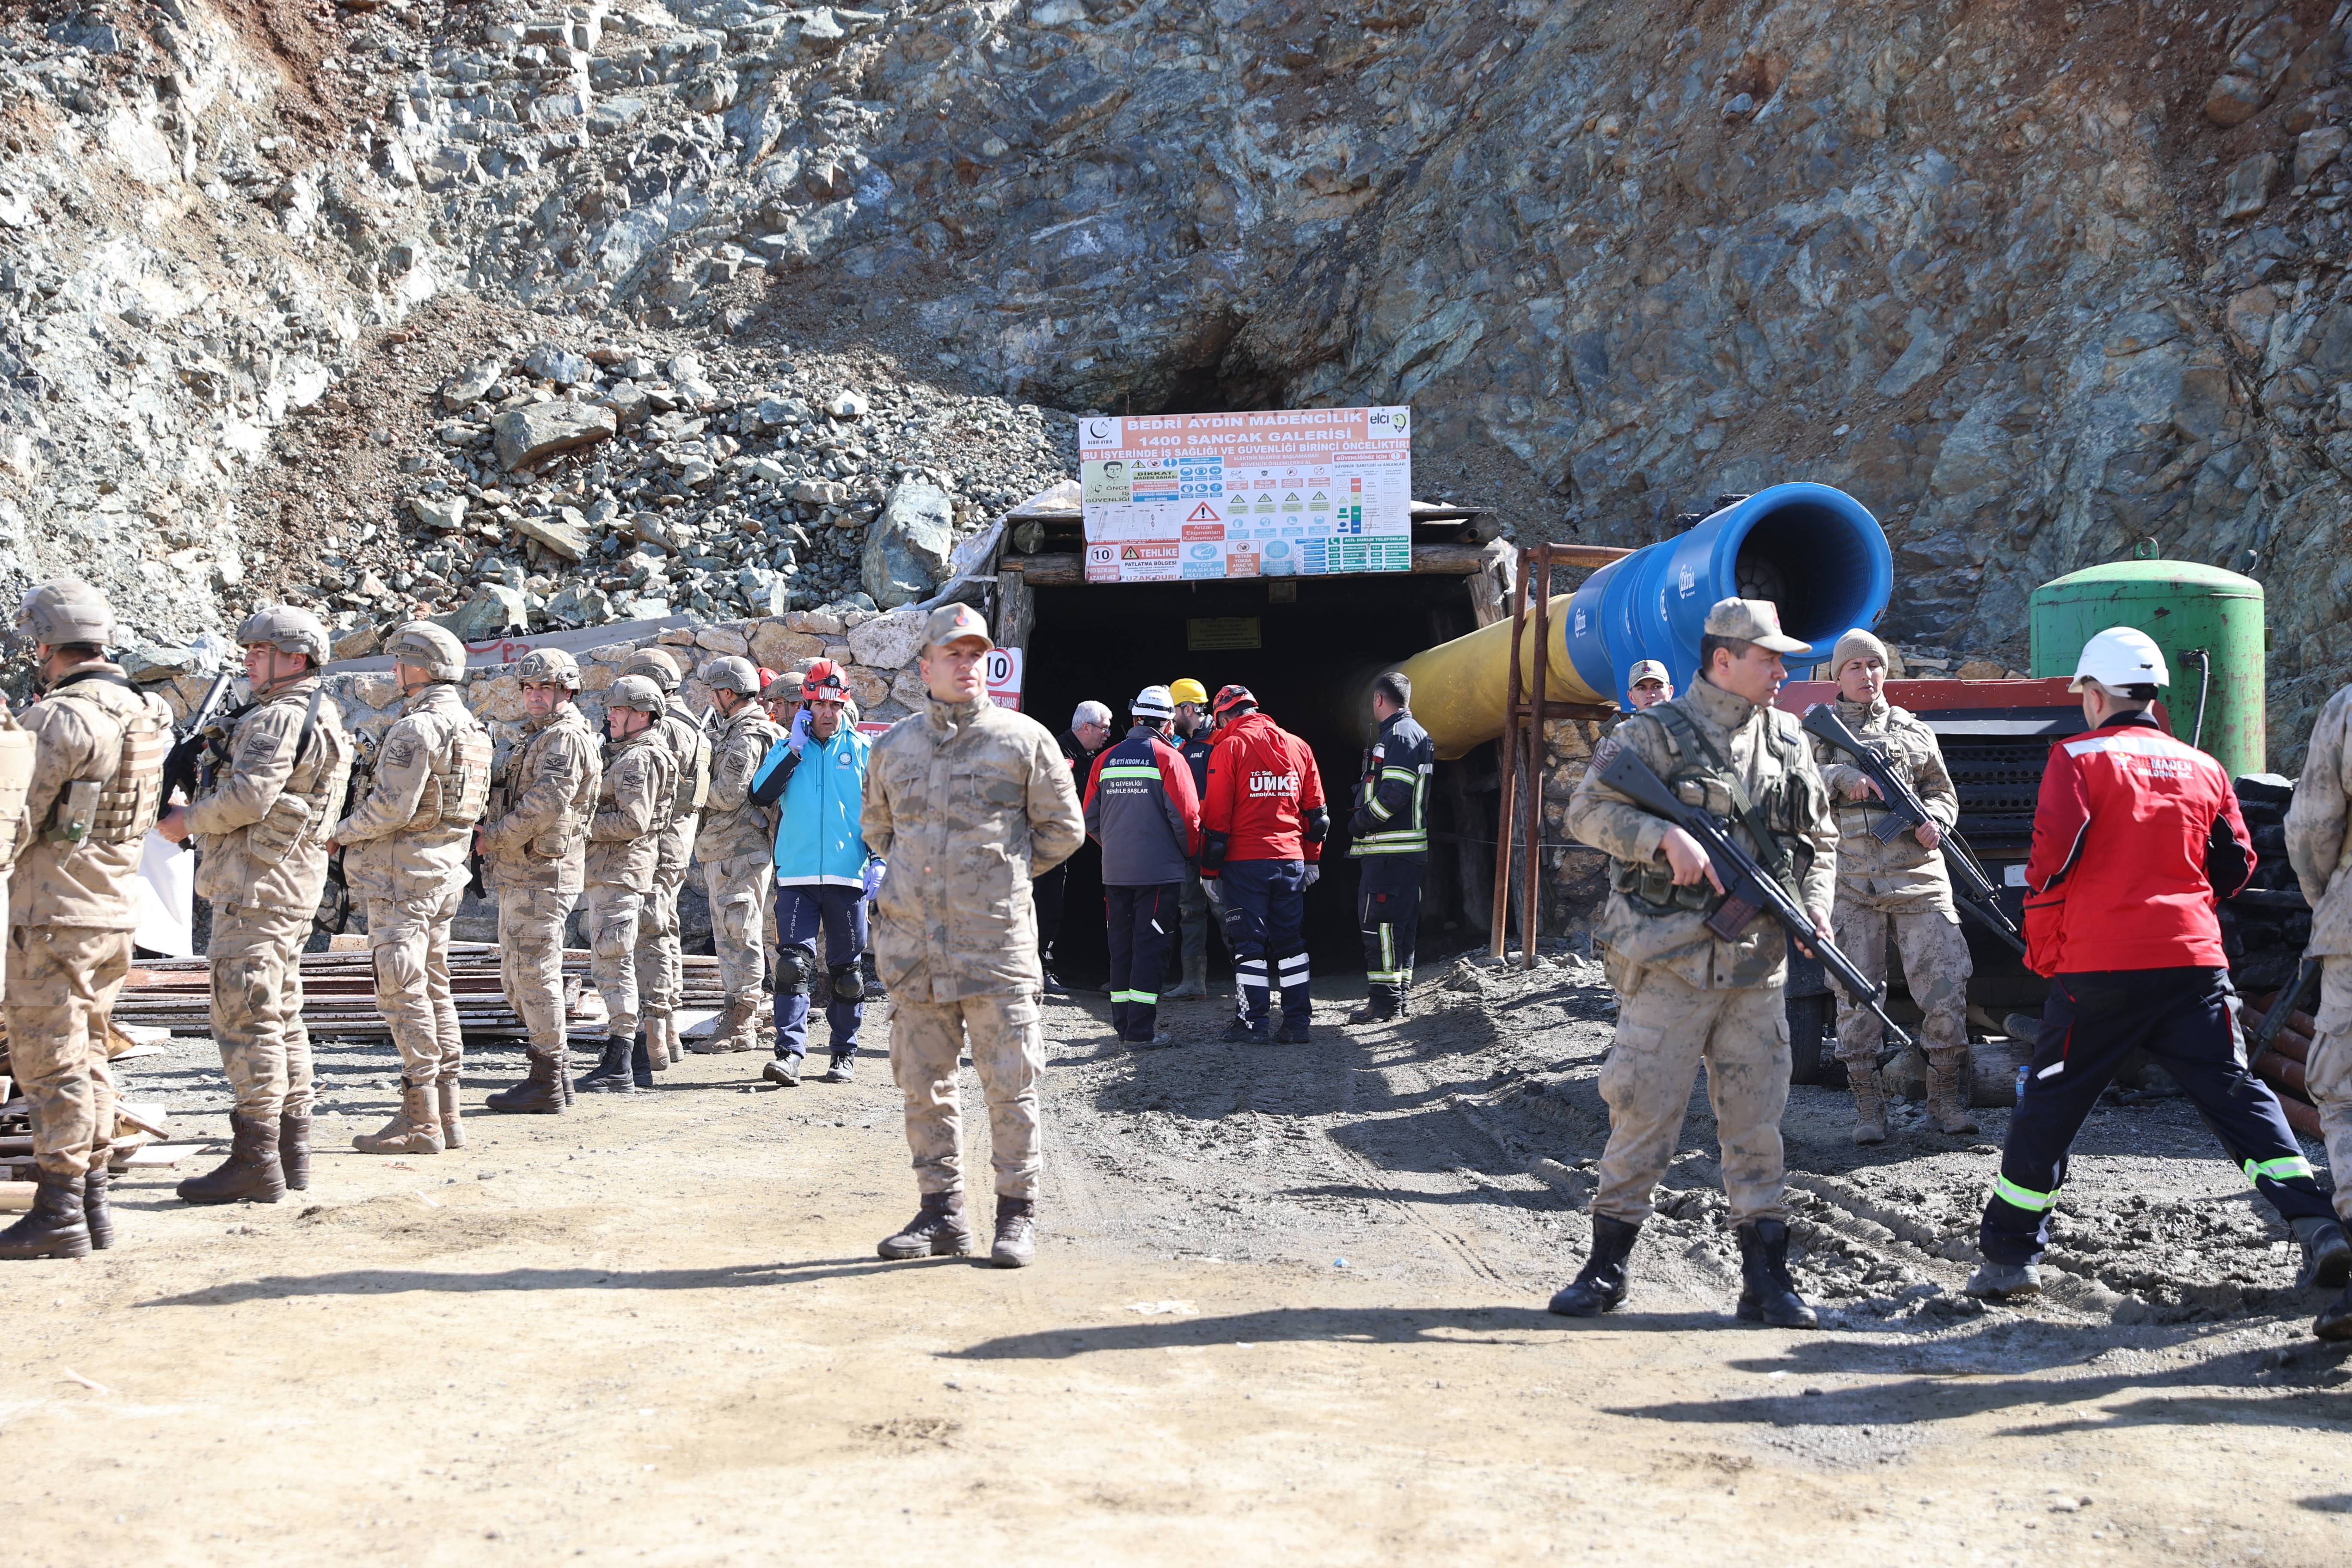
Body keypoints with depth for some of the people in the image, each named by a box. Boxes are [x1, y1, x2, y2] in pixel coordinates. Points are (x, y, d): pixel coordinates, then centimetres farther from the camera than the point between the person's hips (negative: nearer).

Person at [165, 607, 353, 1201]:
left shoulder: (279, 718, -14)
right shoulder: (323, 717, 19)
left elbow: (249, 797, -23)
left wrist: (189, 820, -7)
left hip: (257, 885, -11)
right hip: (294, 884, 11)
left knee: (246, 1018, -8)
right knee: (281, 1017, 14)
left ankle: (255, 1160, -8)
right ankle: (293, 1150, 19)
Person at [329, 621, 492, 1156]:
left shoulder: (416, 728, -16)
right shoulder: (471, 728, 14)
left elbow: (392, 807, -22)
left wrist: (341, 833, -5)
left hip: (402, 876, -10)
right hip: (445, 875, 10)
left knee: (403, 993, -6)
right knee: (434, 989, 12)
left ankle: (421, 1121, -6)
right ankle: (446, 1115, 15)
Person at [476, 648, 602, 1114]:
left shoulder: (566, 737, -12)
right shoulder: (539, 736, 22)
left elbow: (547, 804, -23)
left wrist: (491, 836, -15)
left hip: (542, 875, -11)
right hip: (520, 875, 11)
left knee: (535, 974, -7)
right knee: (516, 978, 14)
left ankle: (548, 1085, -2)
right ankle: (557, 1075, 20)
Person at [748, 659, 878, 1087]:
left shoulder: (863, 750, 8)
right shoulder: (786, 749, 10)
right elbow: (761, 793, -5)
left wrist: (879, 859, -2)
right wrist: (794, 748, -9)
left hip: (848, 876, 0)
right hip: (796, 876, 0)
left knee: (846, 969, 7)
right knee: (793, 963, -11)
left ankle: (845, 1054, 16)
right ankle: (789, 1053, -13)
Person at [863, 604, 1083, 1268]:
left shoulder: (1023, 740, 1)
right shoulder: (893, 746, 10)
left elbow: (1062, 830, 7)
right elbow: (876, 825, 25)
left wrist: (1003, 872, 5)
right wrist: (913, 874, 13)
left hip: (995, 940, -3)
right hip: (911, 942, 4)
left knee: (1010, 1084, -1)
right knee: (923, 1084, 9)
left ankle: (1017, 1214, 10)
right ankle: (941, 1212, 19)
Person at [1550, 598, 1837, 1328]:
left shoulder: (1789, 741, 13)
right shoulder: (1656, 733, -3)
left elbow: (1821, 838, 21)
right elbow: (1587, 809, -11)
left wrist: (1815, 909, 3)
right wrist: (1666, 836, -24)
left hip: (1757, 964, 5)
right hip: (1670, 962, -4)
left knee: (1755, 1120, 7)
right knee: (1643, 1111, -1)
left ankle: (1767, 1279, 14)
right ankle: (1606, 1266, 13)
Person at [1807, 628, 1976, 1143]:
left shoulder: (1914, 732, 18)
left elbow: (1944, 792, 18)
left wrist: (1934, 820, -3)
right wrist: (1841, 776, -14)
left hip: (1918, 876, 2)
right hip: (1850, 882, -1)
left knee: (1947, 983, -6)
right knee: (1855, 994, -1)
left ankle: (1947, 1101, 4)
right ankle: (1868, 1109, 6)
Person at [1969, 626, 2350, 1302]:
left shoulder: (2079, 759, -2)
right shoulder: (2204, 769, 11)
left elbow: (2051, 860, -10)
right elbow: (2236, 868, 15)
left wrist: (2042, 952, 1)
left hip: (2098, 967, -3)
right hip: (2194, 963, 3)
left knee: (2050, 1105, 5)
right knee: (2236, 1093, 9)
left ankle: (2010, 1256, 9)